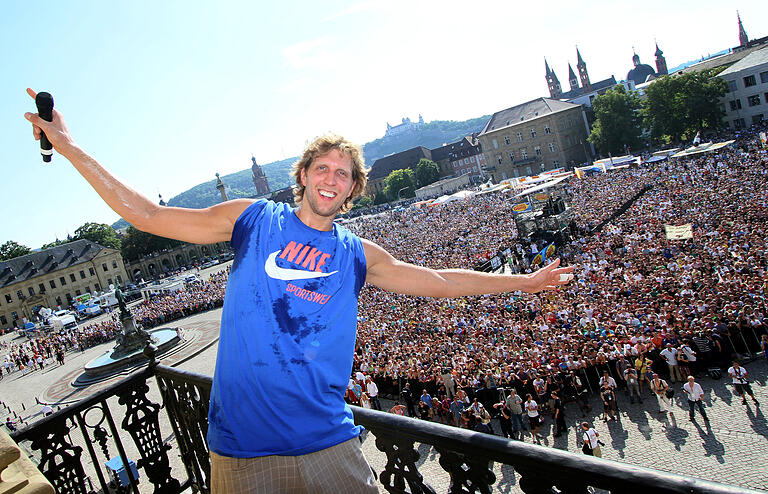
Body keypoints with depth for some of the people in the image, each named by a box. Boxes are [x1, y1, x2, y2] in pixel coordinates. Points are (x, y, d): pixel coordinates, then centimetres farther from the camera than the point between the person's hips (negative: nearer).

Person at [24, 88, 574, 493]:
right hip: (242, 448, -1)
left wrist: (523, 281, 13)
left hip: (329, 444, 2)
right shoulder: (255, 218, 2)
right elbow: (147, 214, 3)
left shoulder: (359, 254, 6)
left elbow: (439, 280, 11)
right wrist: (69, 146, 2)